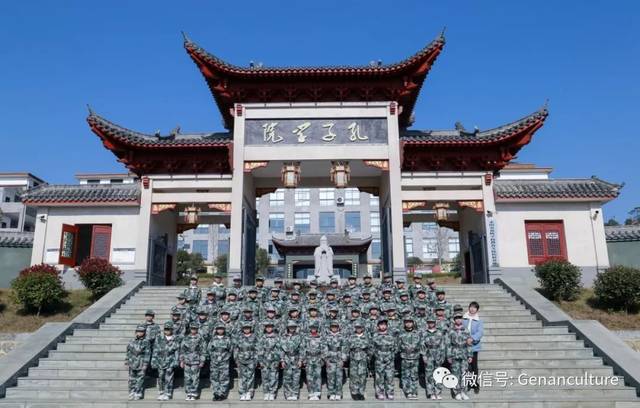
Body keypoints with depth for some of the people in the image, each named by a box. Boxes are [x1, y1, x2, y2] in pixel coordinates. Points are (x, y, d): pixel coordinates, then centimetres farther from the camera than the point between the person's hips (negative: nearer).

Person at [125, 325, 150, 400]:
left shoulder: (146, 342, -4)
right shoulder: (132, 341, 8)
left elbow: (147, 354, -6)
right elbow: (128, 352, 17)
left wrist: (145, 364, -10)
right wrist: (127, 361, 13)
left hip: (141, 364, -4)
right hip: (132, 363, 4)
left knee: (139, 379, -1)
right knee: (132, 379, 8)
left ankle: (138, 394, 6)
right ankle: (132, 393, 17)